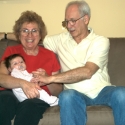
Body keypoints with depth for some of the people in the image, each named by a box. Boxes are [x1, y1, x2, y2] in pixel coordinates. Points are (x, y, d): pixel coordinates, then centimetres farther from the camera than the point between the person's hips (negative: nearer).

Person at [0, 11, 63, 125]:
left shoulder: (49, 56, 15)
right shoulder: (11, 51, 15)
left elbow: (58, 92, 12)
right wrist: (23, 83, -24)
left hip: (39, 98, 0)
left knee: (30, 105, -36)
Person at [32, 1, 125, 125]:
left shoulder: (100, 41, -2)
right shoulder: (61, 39, 11)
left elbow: (87, 72, -17)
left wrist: (50, 78, -22)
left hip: (101, 91, -1)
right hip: (76, 94, 1)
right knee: (67, 96, -35)